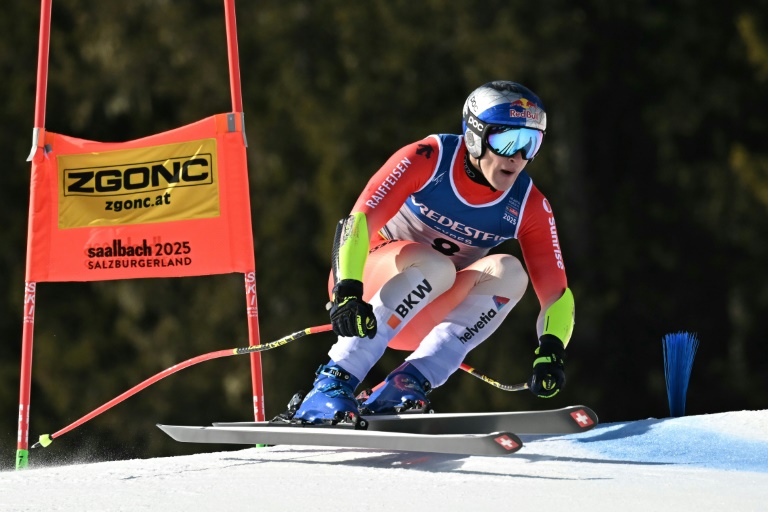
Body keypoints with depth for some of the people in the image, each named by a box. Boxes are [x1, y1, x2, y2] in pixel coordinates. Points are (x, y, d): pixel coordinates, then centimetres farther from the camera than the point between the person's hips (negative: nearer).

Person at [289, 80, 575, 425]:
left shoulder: (529, 206, -8)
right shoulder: (428, 160, -19)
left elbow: (556, 290, -9)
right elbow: (359, 220, -27)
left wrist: (551, 348, -29)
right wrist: (347, 290, -43)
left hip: (429, 315, 4)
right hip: (374, 277, -4)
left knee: (508, 272, -24)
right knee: (433, 265, -36)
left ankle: (407, 385, -33)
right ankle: (333, 383, -38)